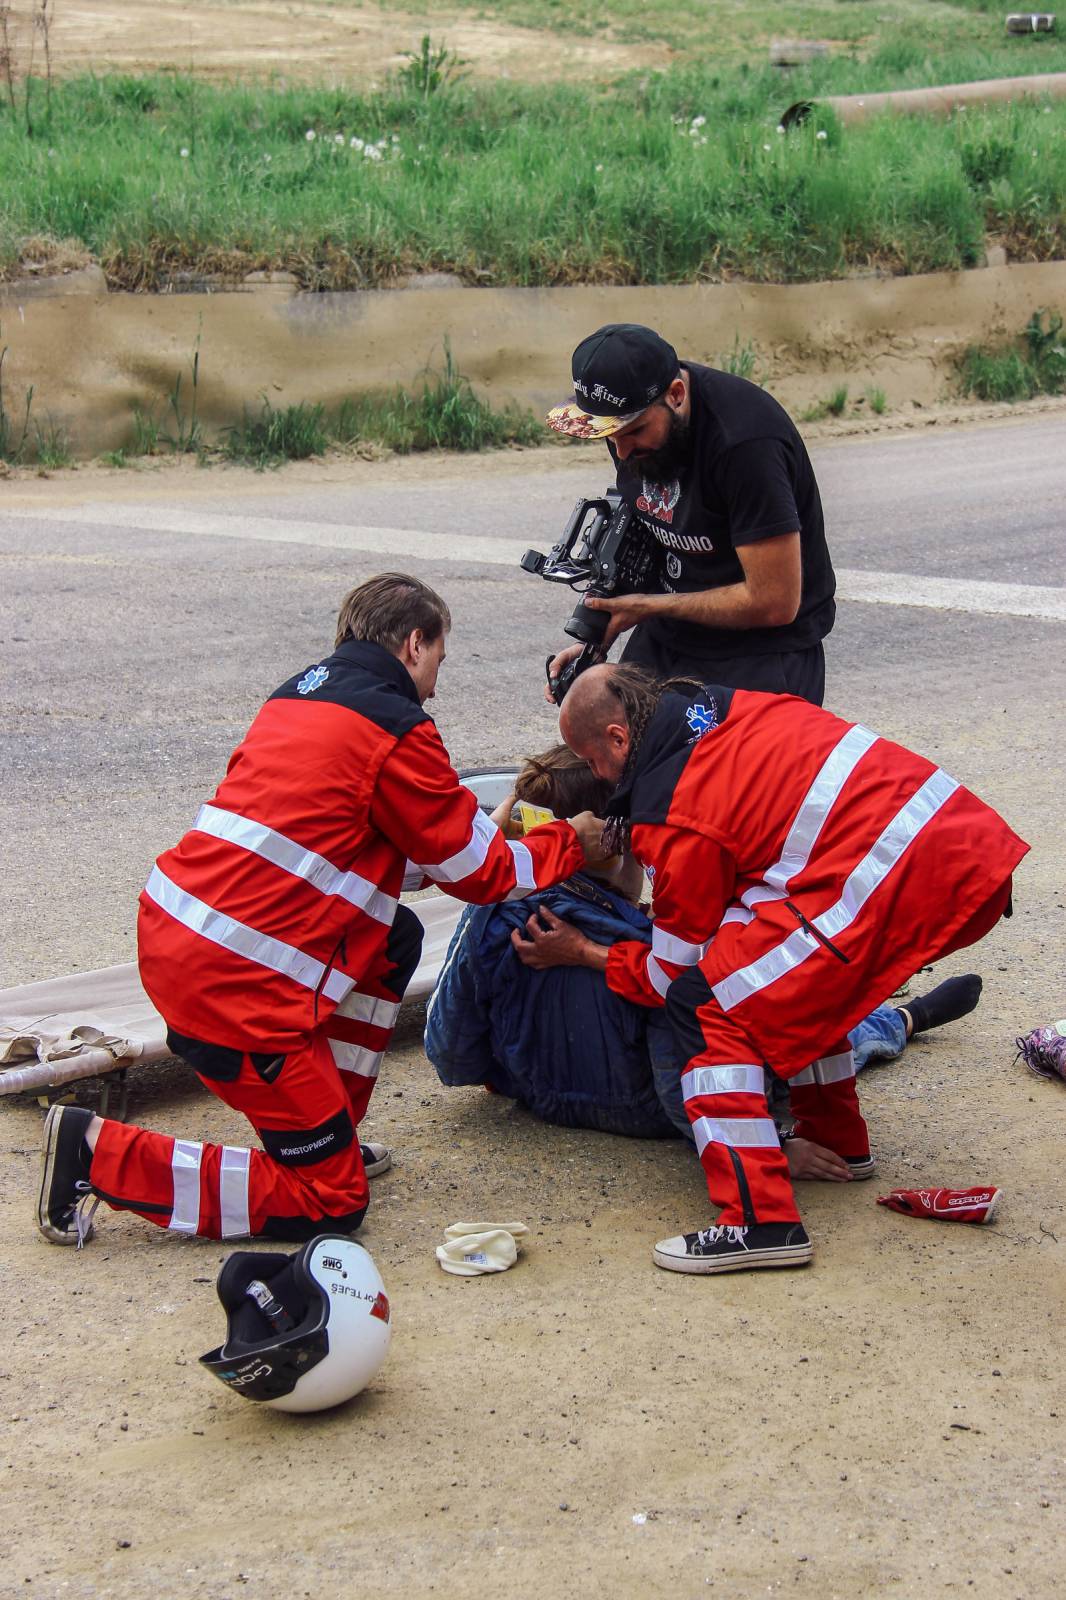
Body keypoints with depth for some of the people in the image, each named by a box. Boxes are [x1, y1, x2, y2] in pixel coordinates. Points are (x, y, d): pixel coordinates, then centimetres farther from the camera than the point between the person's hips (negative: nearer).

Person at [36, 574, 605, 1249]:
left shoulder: (301, 694, 15)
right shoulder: (396, 730, -9)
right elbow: (481, 873, 1)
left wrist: (482, 831, 29)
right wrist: (570, 842, 18)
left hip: (169, 935, 9)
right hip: (238, 988, -9)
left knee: (396, 938, 22)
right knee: (330, 1203, 3)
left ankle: (329, 1134, 23)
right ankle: (100, 1153, -3)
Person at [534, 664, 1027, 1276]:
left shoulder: (674, 817, -5)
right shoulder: (727, 705, 17)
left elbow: (674, 972, 6)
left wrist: (583, 953, 23)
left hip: (899, 878, -10)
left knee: (706, 1005, -4)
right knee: (795, 973, 30)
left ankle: (761, 1222, -8)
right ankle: (838, 1139, 42)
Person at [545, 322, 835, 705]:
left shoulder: (744, 441, -27)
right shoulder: (632, 416, -4)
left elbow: (773, 602, -24)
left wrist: (649, 607, -14)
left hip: (761, 655, -7)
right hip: (664, 641, 7)